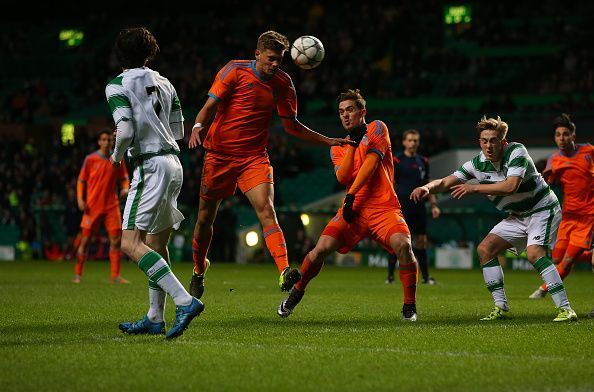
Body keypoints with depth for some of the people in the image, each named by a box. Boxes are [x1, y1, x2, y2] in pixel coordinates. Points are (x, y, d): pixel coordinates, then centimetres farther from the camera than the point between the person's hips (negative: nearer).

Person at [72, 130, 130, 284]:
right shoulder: (90, 159, -1)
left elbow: (124, 178, 14)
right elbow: (81, 180, 4)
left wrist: (125, 188, -8)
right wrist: (80, 199, -7)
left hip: (111, 206, 2)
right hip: (92, 206, -2)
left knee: (115, 241, -3)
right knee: (85, 240, -2)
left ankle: (115, 275, 3)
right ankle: (77, 274, 7)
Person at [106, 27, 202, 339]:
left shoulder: (118, 85, -6)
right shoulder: (164, 84, 14)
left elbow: (125, 131, -17)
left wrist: (117, 156, 3)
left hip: (150, 166, -8)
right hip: (173, 164, 8)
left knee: (131, 244, -12)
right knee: (156, 245, 15)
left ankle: (185, 301, -25)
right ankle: (155, 318, 18)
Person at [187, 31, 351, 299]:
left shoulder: (282, 83, 4)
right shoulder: (235, 71, -6)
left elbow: (291, 125, 13)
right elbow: (210, 105, -11)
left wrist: (328, 141, 7)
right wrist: (198, 126, -32)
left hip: (254, 157, 1)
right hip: (219, 153, -1)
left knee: (266, 211, -20)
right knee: (206, 217, 7)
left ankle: (284, 273, -34)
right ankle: (198, 272, 31)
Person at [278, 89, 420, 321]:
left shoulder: (377, 128, 7)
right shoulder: (338, 148, 18)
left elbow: (370, 163, -7)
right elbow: (342, 177, -1)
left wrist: (351, 195, -13)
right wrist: (352, 143, -4)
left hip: (384, 207, -3)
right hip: (353, 209, 3)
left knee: (403, 245, -29)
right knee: (321, 248, -17)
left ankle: (409, 306, -14)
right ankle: (296, 292, 8)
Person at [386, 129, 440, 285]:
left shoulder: (423, 162, 13)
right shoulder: (396, 160, -3)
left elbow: (427, 185, 20)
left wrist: (434, 204, 14)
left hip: (419, 207, 5)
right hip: (402, 206, -5)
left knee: (421, 241, 7)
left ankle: (425, 276, 13)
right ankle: (390, 275, -3)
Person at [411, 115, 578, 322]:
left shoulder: (516, 151, -22)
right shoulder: (477, 164, -6)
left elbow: (511, 186, -35)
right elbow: (446, 182, -9)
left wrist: (474, 188, -31)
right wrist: (427, 187, -31)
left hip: (542, 208, -7)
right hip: (517, 216, 7)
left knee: (534, 252, -28)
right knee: (485, 249, -3)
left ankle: (566, 309, -25)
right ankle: (501, 308, 3)